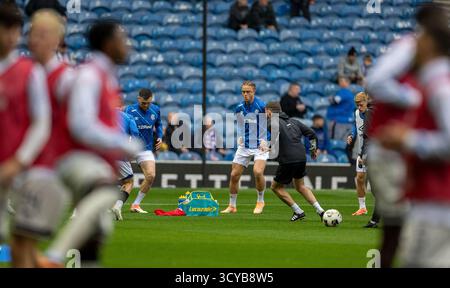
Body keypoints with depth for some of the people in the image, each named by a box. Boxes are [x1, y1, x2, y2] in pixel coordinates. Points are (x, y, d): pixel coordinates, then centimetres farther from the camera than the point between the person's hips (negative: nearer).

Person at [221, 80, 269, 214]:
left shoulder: (262, 107, -15)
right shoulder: (239, 108, 1)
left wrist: (266, 139, -10)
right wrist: (239, 136, 10)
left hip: (260, 146, -5)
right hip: (244, 147, 5)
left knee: (257, 172, -26)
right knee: (234, 175, 1)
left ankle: (260, 202, -5)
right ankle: (232, 206, 18)